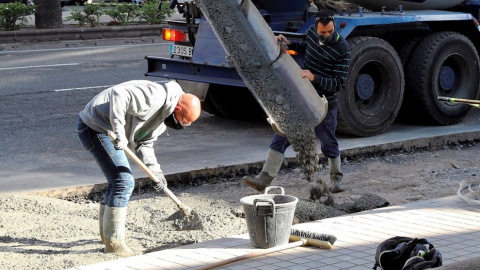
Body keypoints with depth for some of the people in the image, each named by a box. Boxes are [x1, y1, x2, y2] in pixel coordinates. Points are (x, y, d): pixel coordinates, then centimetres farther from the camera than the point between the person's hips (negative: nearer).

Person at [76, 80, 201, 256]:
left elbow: (144, 144, 8)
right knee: (123, 182, -12)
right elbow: (119, 95, -33)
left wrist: (156, 170, -7)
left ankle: (106, 233, 34)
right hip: (94, 127, -11)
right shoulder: (155, 96, -22)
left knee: (118, 180, 20)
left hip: (106, 130, 11)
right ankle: (113, 241, -3)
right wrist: (119, 133, -33)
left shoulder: (163, 117, 10)